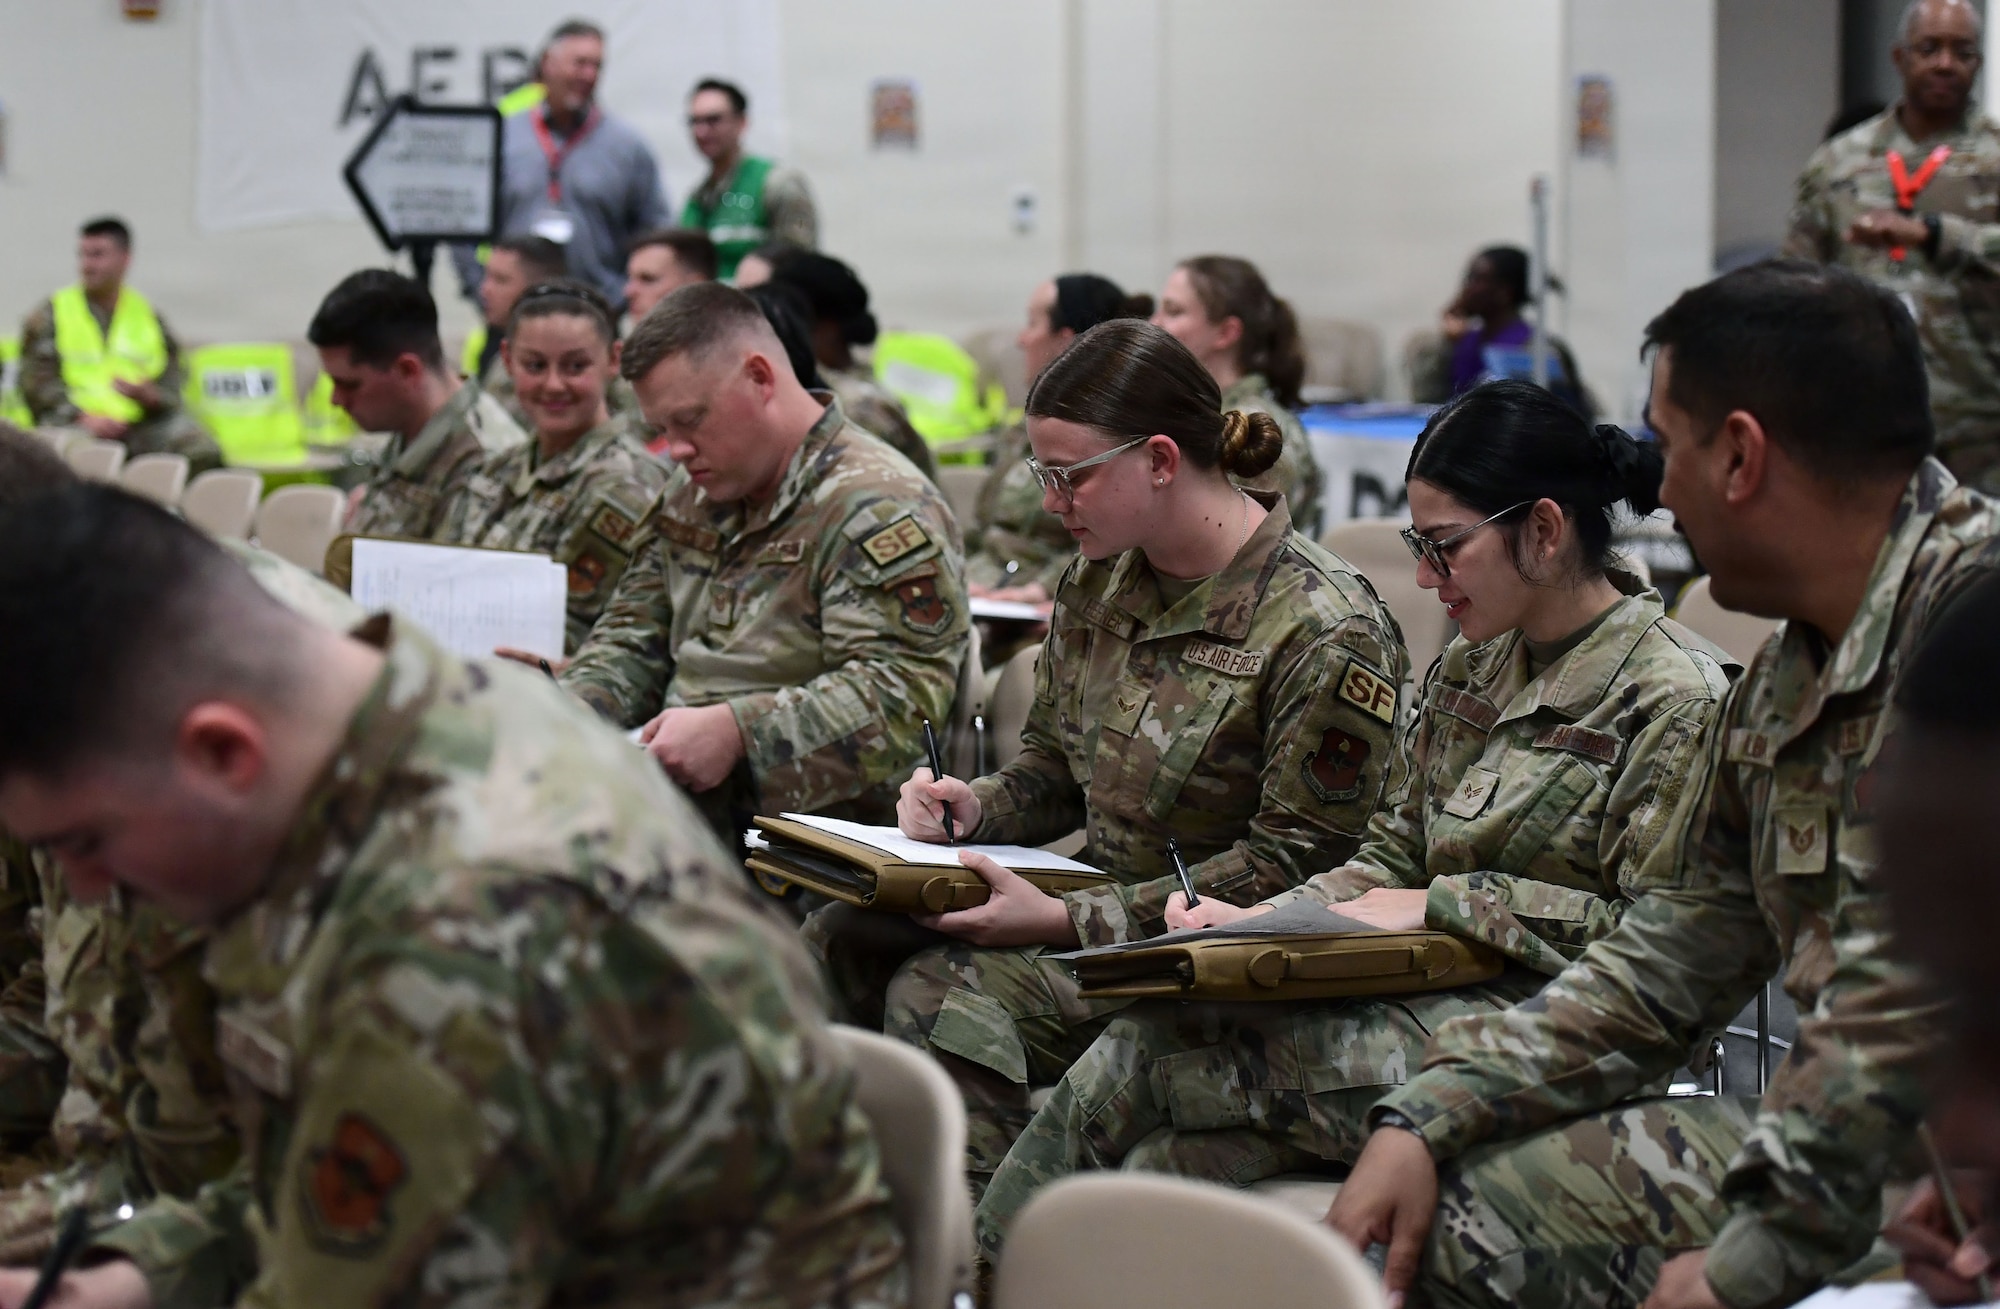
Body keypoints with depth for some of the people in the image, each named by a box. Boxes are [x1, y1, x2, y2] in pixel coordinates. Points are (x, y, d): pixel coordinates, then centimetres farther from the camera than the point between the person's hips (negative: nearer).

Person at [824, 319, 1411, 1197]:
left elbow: (1293, 864, -16)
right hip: (1097, 904, 8)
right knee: (840, 942, -15)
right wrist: (975, 809, -4)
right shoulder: (1098, 581, 9)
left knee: (942, 996, -28)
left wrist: (1072, 922, -22)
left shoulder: (1325, 633, -16)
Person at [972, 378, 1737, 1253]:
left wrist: (1450, 904, -13)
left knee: (1153, 1051, -22)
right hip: (1425, 999, 8)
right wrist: (1259, 920, 1)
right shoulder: (1471, 672, 18)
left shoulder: (1672, 697, -8)